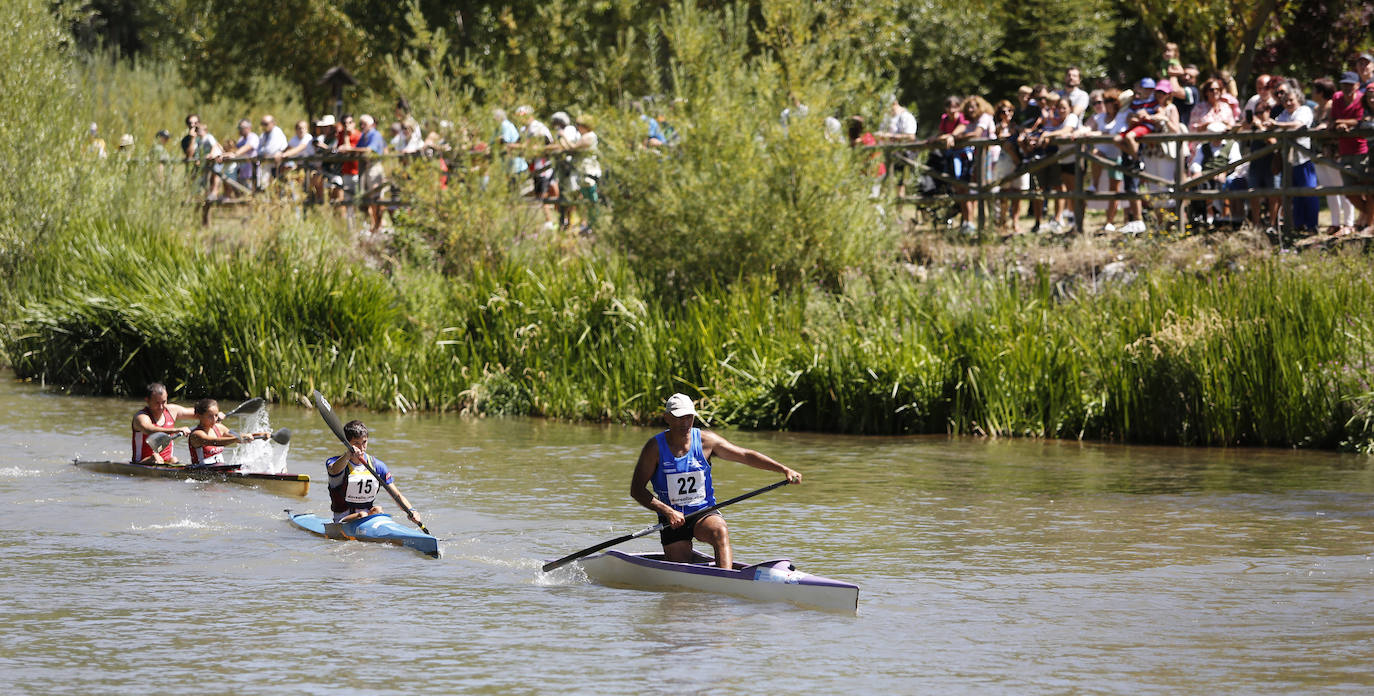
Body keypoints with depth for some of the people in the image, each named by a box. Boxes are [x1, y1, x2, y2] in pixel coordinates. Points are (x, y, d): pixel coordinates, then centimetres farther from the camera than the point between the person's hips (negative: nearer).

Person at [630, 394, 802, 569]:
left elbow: (746, 456, 0)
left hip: (705, 513, 0)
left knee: (720, 532, -33)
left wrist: (784, 470, -9)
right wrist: (667, 511, -23)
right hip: (672, 519, 0)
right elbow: (636, 490, -10)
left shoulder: (705, 440, -3)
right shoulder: (655, 447, -9)